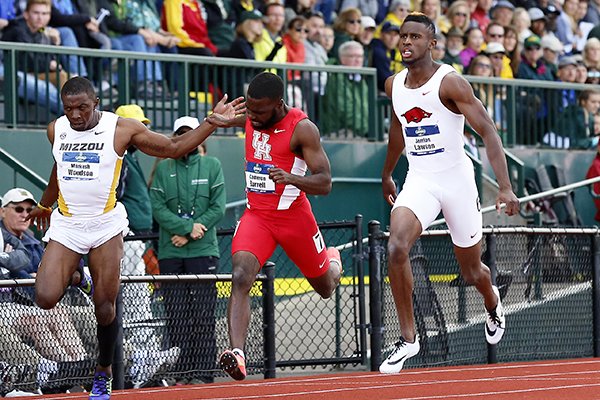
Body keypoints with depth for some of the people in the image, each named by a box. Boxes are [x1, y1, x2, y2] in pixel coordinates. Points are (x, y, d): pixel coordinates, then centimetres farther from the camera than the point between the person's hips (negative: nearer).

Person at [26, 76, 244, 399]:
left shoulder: (123, 129, -5)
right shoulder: (56, 130, 5)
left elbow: (174, 148, 2)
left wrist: (213, 121, -6)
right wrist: (44, 204, 41)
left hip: (106, 226, -2)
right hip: (65, 226, 2)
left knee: (105, 308, -3)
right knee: (45, 298, -18)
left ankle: (103, 374, 17)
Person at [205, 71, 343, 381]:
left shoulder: (302, 129, -18)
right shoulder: (249, 117, 0)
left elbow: (325, 184, -22)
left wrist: (291, 178, -38)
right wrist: (224, 120, 16)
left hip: (293, 215, -3)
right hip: (256, 214, 3)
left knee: (325, 288, 18)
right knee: (240, 278, -24)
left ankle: (333, 261, 56)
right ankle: (236, 353, -37)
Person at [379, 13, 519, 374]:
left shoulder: (450, 83, -15)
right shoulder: (394, 86, 3)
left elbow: (488, 131, -17)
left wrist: (505, 187, -26)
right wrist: (387, 174, 33)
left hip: (456, 180, -3)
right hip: (418, 181, 3)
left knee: (472, 271, 11)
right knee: (397, 247, -25)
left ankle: (493, 303, 50)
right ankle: (408, 338, -16)